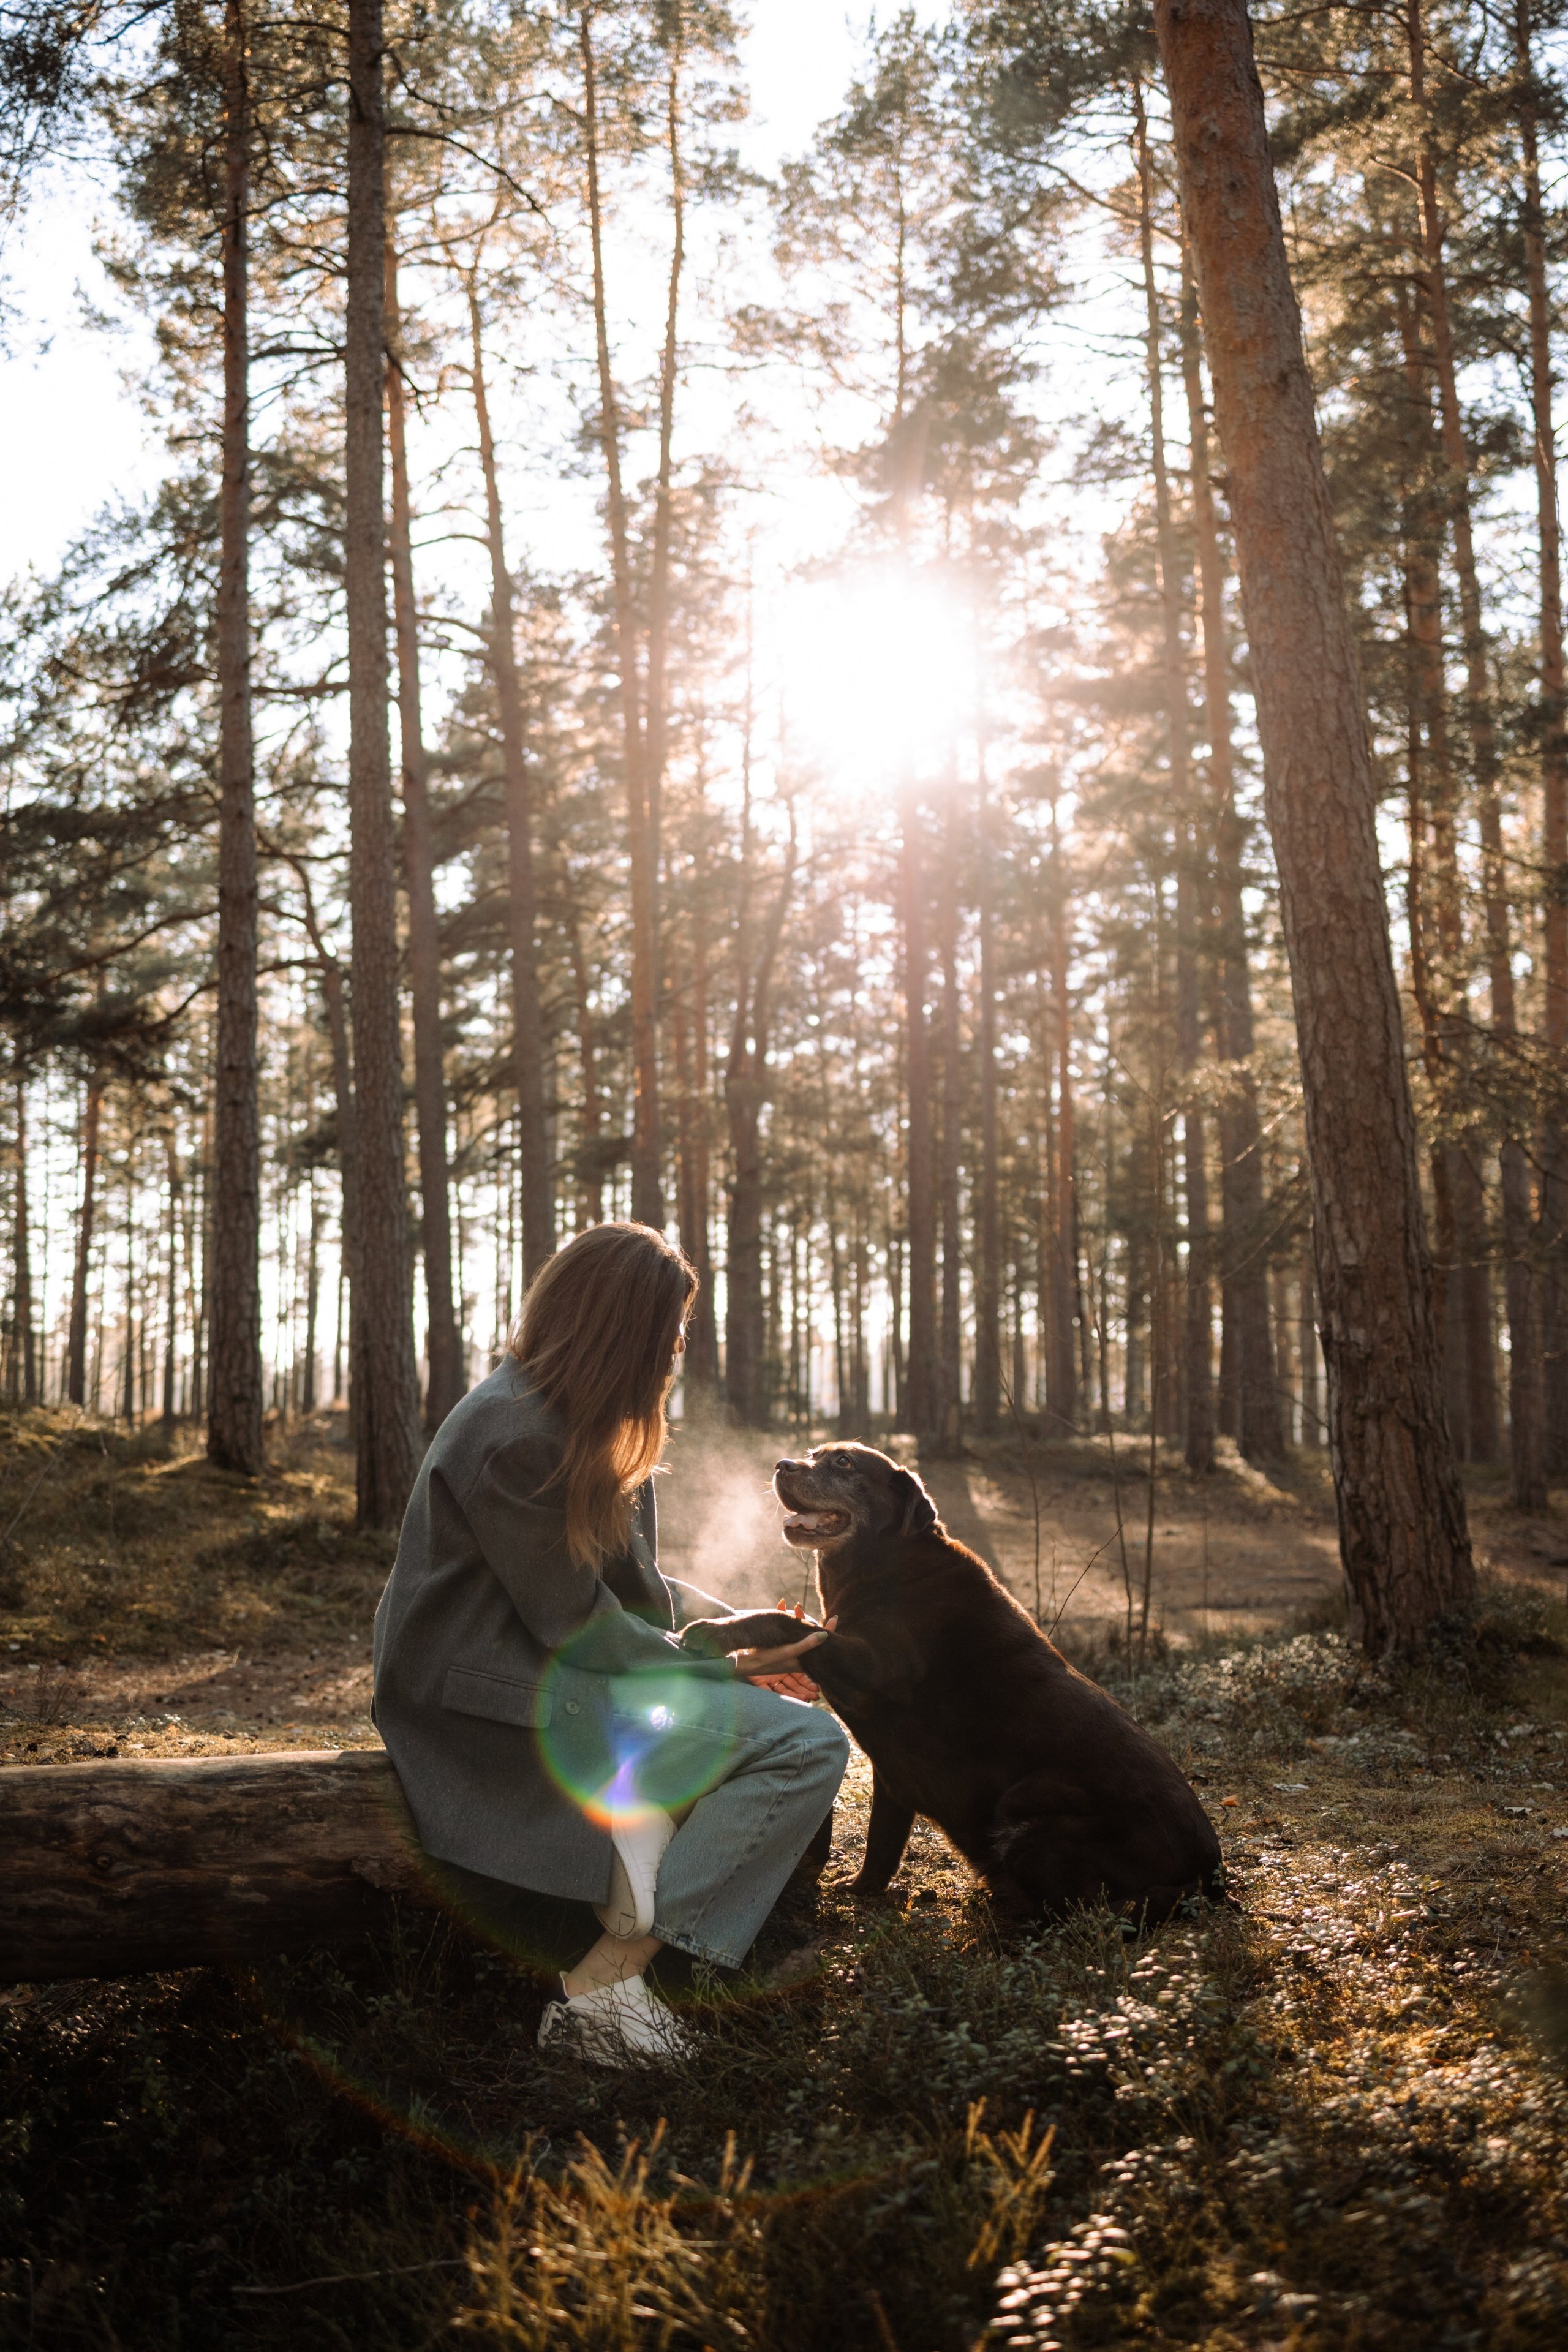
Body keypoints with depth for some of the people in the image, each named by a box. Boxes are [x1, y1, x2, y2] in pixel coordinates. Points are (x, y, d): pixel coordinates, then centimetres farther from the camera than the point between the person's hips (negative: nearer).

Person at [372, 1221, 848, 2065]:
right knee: (806, 1744, -18)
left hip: (543, 1672, 11)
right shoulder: (516, 1436, -20)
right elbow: (581, 1628, -18)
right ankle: (606, 1981, -19)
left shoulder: (559, 1416, 12)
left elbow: (618, 1579, 16)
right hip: (497, 1703, -11)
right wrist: (724, 1667, -7)